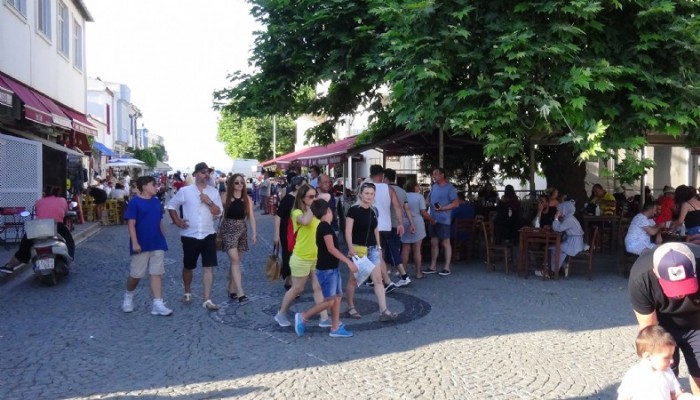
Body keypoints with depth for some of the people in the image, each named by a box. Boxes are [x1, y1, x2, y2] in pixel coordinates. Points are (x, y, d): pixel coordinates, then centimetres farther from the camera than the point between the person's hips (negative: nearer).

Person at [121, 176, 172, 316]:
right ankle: (128, 296, 34)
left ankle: (158, 304, 2)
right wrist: (134, 243, -17)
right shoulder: (135, 202, -8)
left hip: (158, 245, 5)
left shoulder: (157, 202, 9)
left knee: (157, 274, 1)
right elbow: (131, 224, -11)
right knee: (135, 275, 7)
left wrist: (163, 240, 15)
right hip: (141, 245, -5)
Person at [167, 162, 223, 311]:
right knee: (188, 267, 13)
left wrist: (209, 202, -17)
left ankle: (207, 299, 1)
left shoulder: (213, 192, 2)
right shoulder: (185, 191, -3)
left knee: (209, 267, -3)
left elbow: (218, 213, -1)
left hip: (208, 234, 1)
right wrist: (177, 221, -3)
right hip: (190, 235, -1)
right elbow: (171, 205, 7)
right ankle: (187, 293, 35)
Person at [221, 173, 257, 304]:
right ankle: (240, 293, -15)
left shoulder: (247, 199, 6)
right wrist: (218, 232, -11)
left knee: (236, 261, 10)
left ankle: (231, 290, 22)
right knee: (235, 260, -12)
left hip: (242, 230, 5)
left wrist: (254, 233, -3)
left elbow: (251, 217, 4)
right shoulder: (225, 197, -5)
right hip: (229, 230, -5)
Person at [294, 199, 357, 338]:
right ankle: (303, 317, 4)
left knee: (337, 297, 9)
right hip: (326, 269, -10)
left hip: (332, 268, 10)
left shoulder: (323, 227, 11)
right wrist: (348, 262, -22)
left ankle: (335, 328, 13)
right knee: (329, 301, -6)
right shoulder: (325, 226, -17)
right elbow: (331, 249, -22)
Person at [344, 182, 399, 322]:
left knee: (378, 279, -1)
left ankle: (383, 311, -2)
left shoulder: (373, 211, 8)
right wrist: (351, 249, -19)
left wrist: (379, 247, 15)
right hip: (358, 248, -6)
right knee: (354, 279, 8)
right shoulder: (354, 210, -11)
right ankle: (350, 308, 24)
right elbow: (348, 232, -13)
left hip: (372, 249, 6)